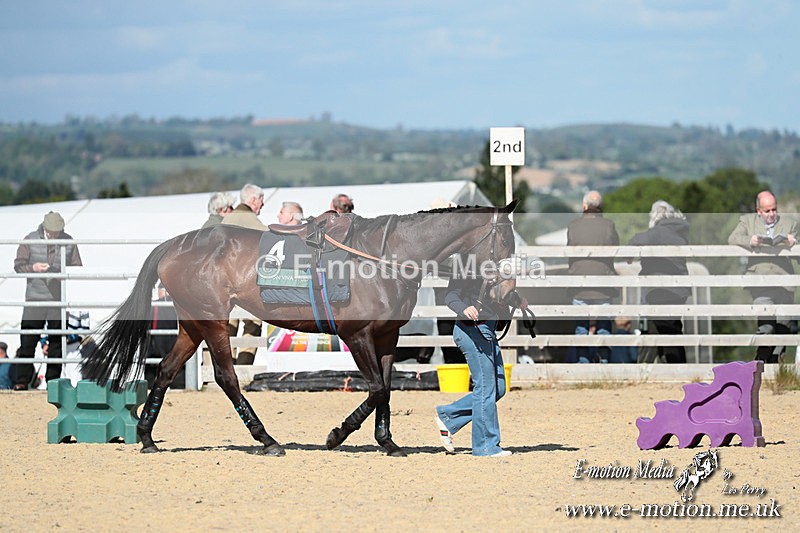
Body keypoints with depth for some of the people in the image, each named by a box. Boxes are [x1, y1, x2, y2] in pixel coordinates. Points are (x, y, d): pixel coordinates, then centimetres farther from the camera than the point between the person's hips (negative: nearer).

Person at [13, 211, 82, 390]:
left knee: (57, 342, 3)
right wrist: (33, 267, -16)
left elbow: (77, 268, 9)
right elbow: (18, 265, 3)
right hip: (35, 299, -1)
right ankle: (22, 380, -3)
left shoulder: (69, 242, 5)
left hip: (59, 300, 1)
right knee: (28, 341, -5)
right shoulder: (30, 240, 3)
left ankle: (53, 380, 10)